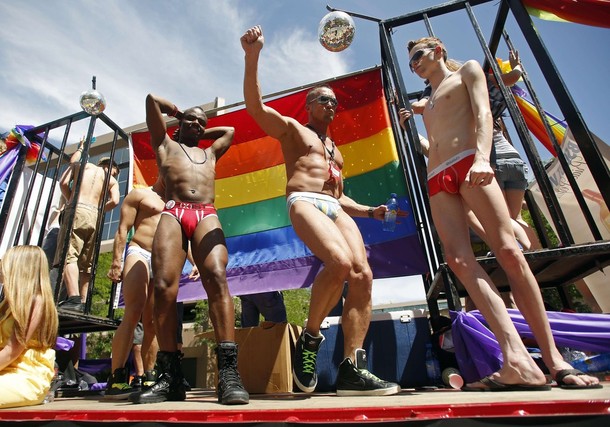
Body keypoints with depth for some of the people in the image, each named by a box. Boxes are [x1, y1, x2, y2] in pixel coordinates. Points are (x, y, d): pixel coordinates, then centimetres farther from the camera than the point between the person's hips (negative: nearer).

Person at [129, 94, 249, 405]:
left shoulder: (210, 152, 35)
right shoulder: (165, 144, 29)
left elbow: (230, 130, 51)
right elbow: (152, 99, 32)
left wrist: (202, 133, 49)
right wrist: (177, 112, 45)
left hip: (206, 215, 1)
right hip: (173, 213, 0)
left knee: (217, 278, -23)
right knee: (163, 286, -19)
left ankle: (228, 372, -29)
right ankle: (171, 376, -12)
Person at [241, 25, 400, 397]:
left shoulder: (336, 151, 34)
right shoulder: (291, 128, 18)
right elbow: (254, 105, 1)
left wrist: (369, 211, 17)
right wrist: (253, 57, -12)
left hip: (337, 209, 6)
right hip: (304, 203, -6)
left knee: (363, 274, -15)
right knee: (340, 263, -32)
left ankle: (352, 370, -11)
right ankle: (310, 337, -9)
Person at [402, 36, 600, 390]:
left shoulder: (468, 71, 20)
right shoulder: (427, 105, 36)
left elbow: (483, 113, -3)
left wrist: (482, 156, -18)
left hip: (468, 162, -4)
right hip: (437, 181, 5)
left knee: (508, 251, -17)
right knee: (458, 258, -19)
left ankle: (554, 359, -9)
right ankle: (518, 361, -26)